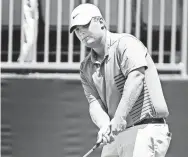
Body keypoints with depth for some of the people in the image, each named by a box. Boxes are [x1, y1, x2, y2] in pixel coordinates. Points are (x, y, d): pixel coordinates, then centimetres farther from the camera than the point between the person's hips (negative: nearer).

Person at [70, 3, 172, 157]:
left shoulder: (125, 43, -6)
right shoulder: (86, 67, 15)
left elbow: (136, 77, -21)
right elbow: (94, 102, 4)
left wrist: (119, 117, -32)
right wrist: (105, 126, -19)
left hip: (147, 128, -8)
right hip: (115, 135, 8)